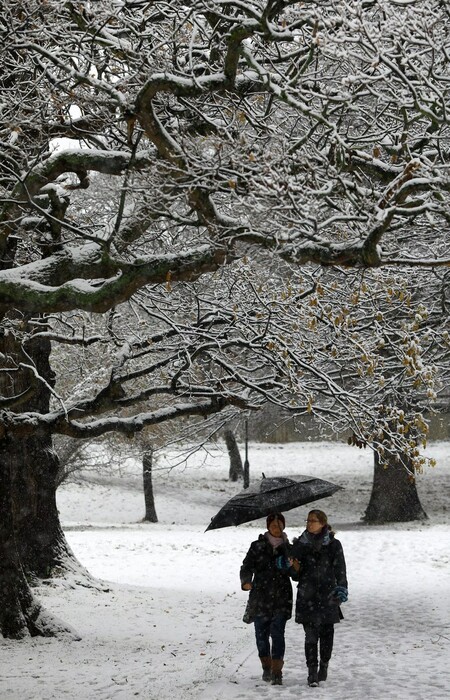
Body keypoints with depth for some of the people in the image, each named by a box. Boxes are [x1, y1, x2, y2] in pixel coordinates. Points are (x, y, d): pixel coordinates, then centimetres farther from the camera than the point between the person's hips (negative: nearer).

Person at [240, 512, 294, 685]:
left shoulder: (288, 548, 7)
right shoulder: (258, 546, 3)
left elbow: (296, 574, 10)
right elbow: (247, 567, -1)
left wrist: (290, 567, -12)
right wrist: (246, 581, -20)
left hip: (281, 599, 0)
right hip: (261, 596, 0)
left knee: (277, 633, -10)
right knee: (261, 634, 6)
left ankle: (277, 672, -7)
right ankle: (266, 666, 26)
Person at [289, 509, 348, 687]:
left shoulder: (333, 545, 3)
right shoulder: (300, 544, 7)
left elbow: (340, 569, 1)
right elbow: (297, 574, 11)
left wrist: (342, 589, -10)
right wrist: (294, 566, -10)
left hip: (327, 595, 0)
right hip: (307, 596, 0)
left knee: (326, 632, 6)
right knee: (311, 634, -7)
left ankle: (324, 665, 26)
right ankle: (312, 672, -7)